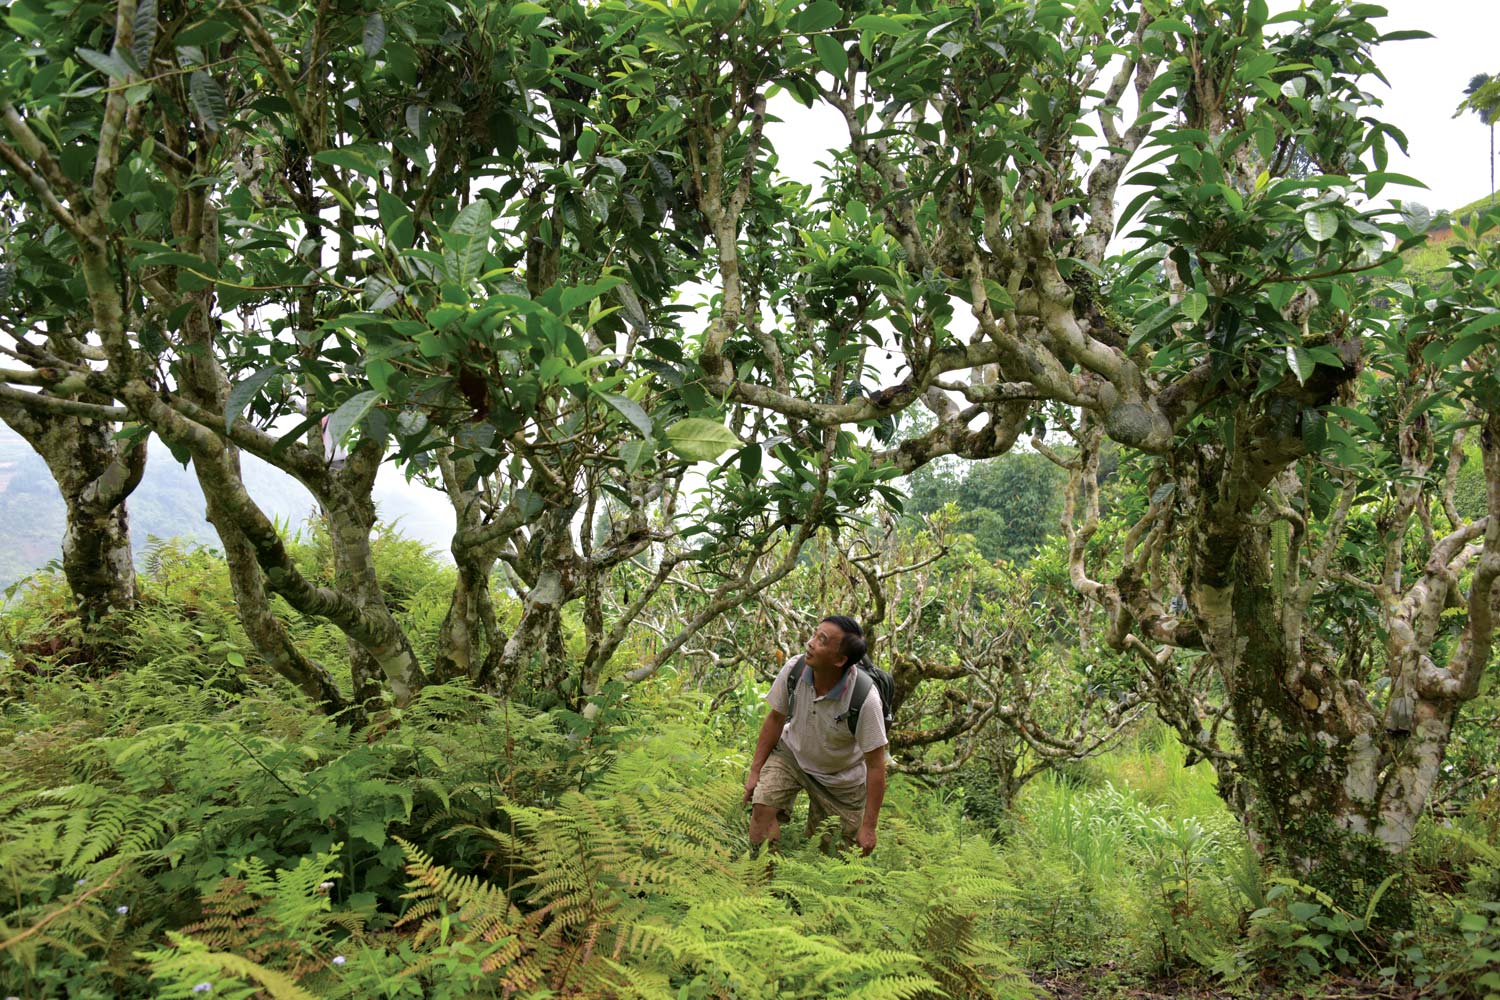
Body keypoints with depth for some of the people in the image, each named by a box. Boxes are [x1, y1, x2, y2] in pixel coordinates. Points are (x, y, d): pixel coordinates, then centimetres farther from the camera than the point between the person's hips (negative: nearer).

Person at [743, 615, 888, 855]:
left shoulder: (865, 698, -33)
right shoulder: (794, 669, -24)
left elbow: (876, 765, -24)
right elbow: (776, 719, -5)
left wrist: (868, 827, -20)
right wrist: (755, 771, -3)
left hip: (841, 777, -2)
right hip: (791, 753, 2)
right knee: (763, 804, -23)